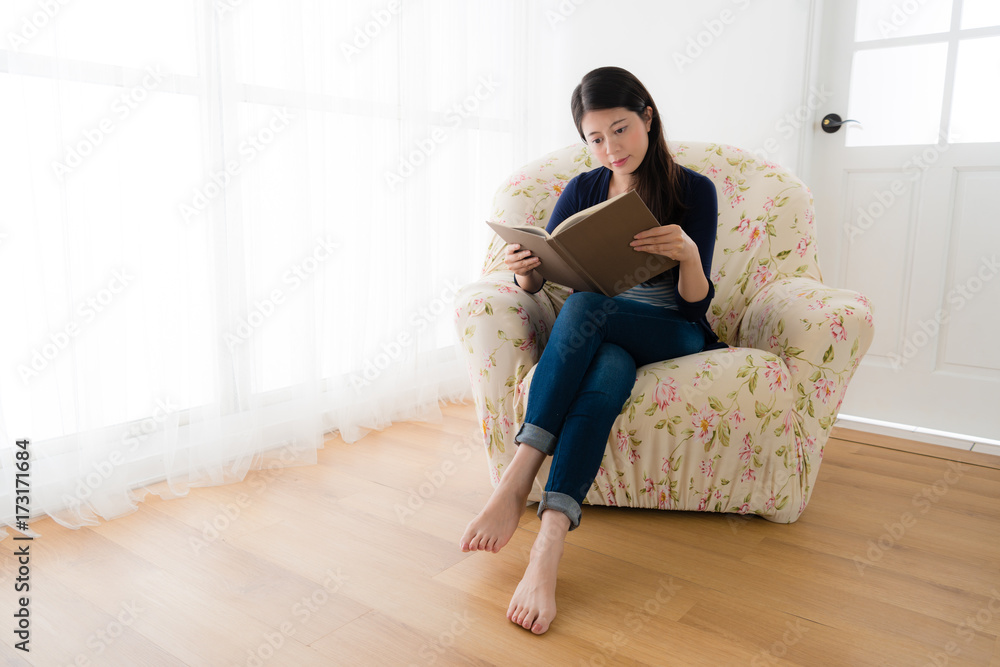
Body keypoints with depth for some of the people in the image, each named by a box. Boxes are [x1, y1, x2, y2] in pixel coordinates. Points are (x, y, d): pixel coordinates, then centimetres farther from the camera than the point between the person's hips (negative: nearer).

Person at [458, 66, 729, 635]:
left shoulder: (694, 191, -1)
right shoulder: (584, 190, 7)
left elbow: (696, 303, -8)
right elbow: (536, 281, 6)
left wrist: (688, 253, -30)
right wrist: (525, 267, -19)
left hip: (674, 335, -2)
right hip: (603, 337, 2)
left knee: (585, 307, -35)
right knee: (607, 372, -37)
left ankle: (517, 483, -41)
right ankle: (549, 545, -46)